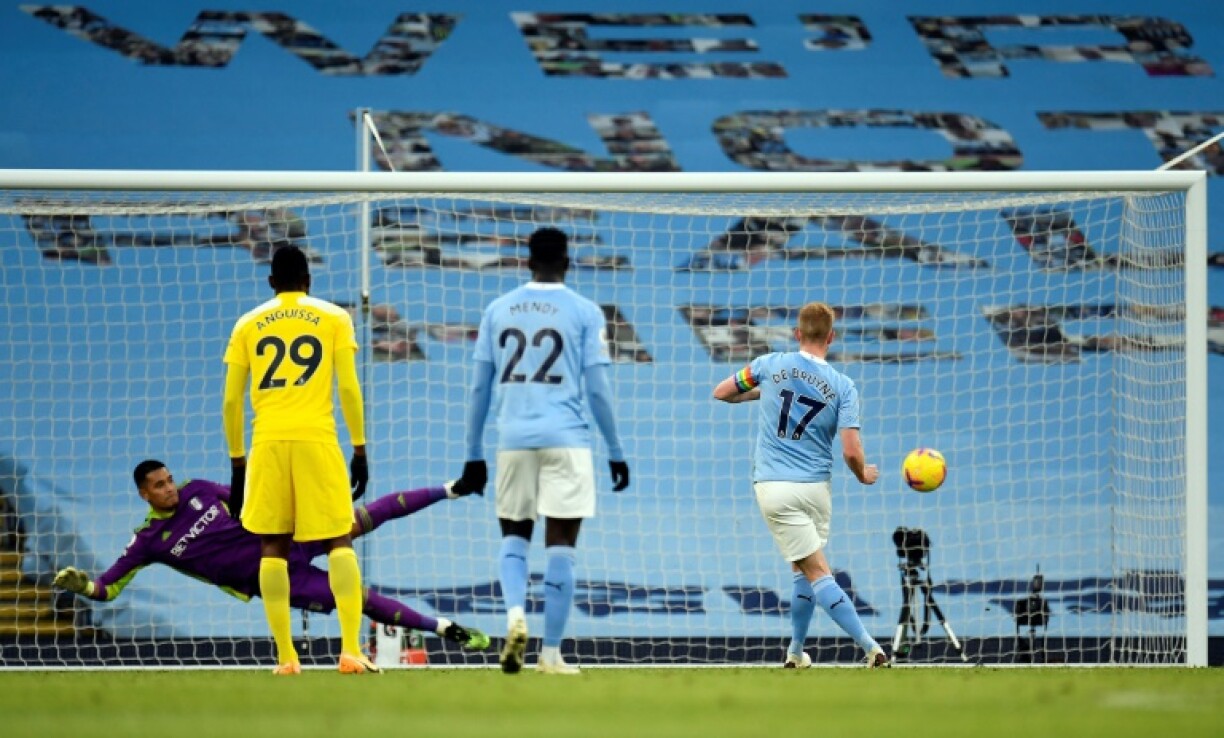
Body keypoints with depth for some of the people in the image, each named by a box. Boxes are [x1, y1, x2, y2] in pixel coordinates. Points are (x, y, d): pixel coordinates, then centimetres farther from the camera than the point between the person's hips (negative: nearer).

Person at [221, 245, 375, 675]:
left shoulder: (248, 325, 13)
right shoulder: (333, 318, 9)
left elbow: (231, 401, 10)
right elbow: (348, 386, 1)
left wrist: (236, 461, 17)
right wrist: (359, 449, 6)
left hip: (268, 443, 1)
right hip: (318, 438, -1)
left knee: (274, 546, 6)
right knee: (339, 541, 2)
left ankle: (285, 657, 0)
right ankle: (351, 651, -12)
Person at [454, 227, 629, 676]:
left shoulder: (497, 311, 9)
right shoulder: (585, 313, 1)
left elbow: (479, 389, 10)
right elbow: (598, 391, -2)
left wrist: (474, 454, 17)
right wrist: (616, 452, 6)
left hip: (514, 439, 2)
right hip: (565, 439, -2)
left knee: (514, 534, 17)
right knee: (561, 545, 2)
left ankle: (515, 614, -9)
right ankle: (551, 653, 1)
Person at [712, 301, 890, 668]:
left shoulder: (771, 365, 0)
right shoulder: (843, 386, -2)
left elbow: (721, 392, 14)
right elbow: (851, 451, -9)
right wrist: (864, 475, 13)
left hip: (774, 487, -1)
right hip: (815, 488, 1)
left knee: (816, 572, -5)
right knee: (804, 572, 19)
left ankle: (871, 647, -13)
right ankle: (795, 653, 21)